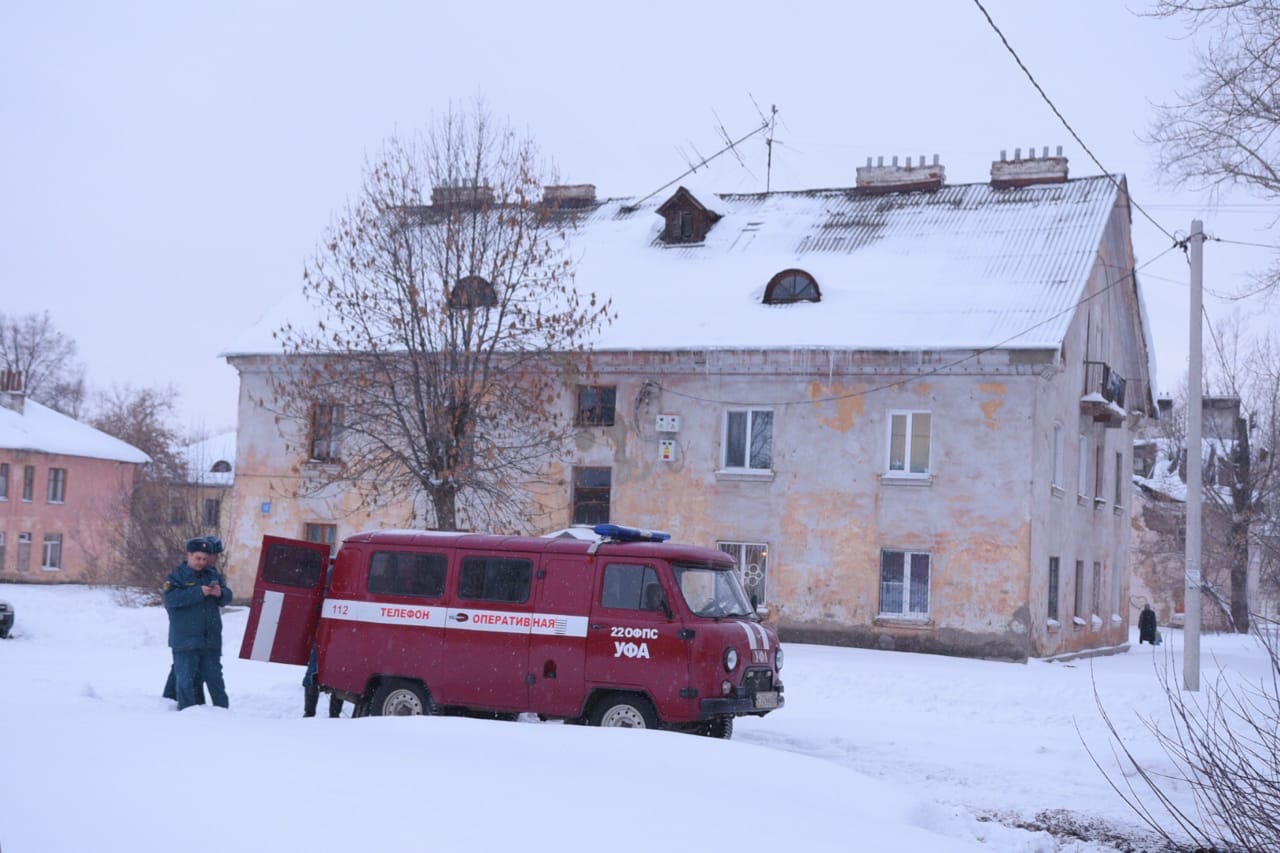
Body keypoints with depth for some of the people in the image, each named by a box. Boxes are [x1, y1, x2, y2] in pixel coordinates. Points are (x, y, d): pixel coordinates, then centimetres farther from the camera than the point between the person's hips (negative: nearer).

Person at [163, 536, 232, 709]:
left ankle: (223, 709, 18)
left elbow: (227, 597, 11)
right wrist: (198, 592, -23)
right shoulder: (176, 576, -2)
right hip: (185, 641, -4)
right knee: (185, 679, -3)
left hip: (211, 639, 4)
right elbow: (171, 599, -18)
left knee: (215, 678, 11)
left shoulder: (213, 575, 12)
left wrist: (220, 593, -13)